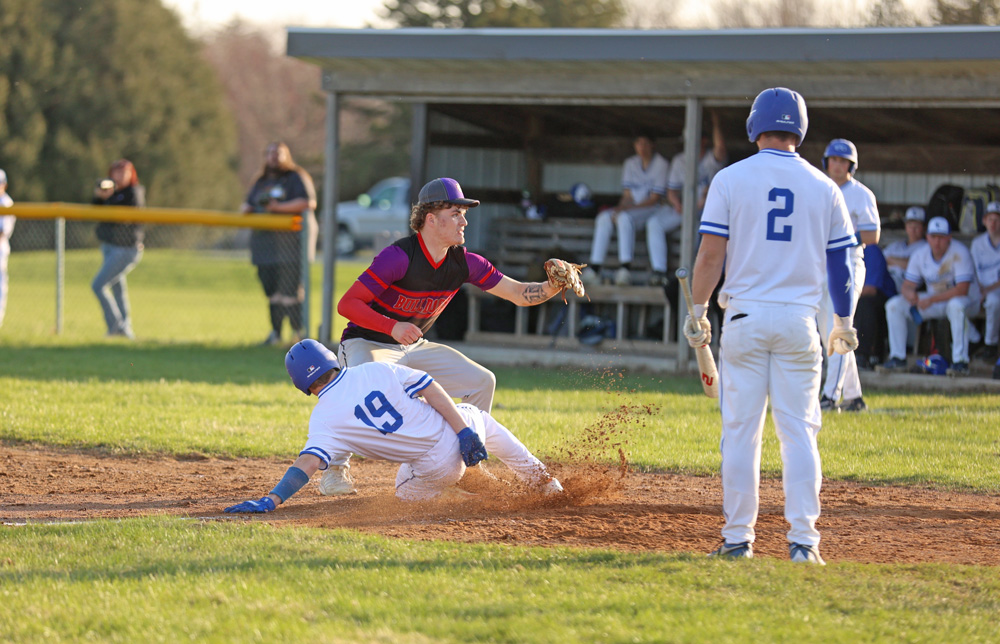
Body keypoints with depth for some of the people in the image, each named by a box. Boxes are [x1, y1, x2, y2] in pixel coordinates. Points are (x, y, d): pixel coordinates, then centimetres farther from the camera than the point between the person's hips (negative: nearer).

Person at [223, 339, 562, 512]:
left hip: (437, 468, -2)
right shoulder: (377, 371, -1)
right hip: (458, 436, 2)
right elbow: (431, 389, -5)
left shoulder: (324, 417, -8)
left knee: (407, 490, 33)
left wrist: (271, 501, -25)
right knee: (477, 416, 38)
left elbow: (308, 462, -20)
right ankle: (543, 481, 42)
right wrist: (463, 430, -3)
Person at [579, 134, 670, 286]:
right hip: (631, 209, 6)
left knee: (625, 217, -35)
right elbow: (627, 194, 9)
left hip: (654, 210, -6)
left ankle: (625, 267, -41)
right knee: (604, 218, -21)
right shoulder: (630, 164, 13)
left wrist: (627, 208, -20)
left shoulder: (661, 164, -6)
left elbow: (655, 198, -11)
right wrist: (621, 207, -13)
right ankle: (594, 268, -29)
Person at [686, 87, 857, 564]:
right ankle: (803, 540, -5)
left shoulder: (730, 180, -1)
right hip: (799, 319, 1)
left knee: (741, 431, 3)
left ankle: (738, 539, 5)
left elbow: (710, 254, -5)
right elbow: (840, 261, 8)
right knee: (799, 431, 2)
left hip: (745, 316, -1)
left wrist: (698, 310, 4)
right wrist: (844, 322, 18)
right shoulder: (823, 187, 6)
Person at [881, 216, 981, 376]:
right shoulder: (920, 256, -2)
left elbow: (962, 290, -28)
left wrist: (931, 300, -34)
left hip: (968, 302, -6)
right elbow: (907, 286, -1)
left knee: (956, 305, -43)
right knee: (893, 305, -9)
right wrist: (909, 293, -28)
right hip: (933, 302, 6)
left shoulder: (959, 253, -20)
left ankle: (960, 362, -38)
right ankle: (897, 358, -4)